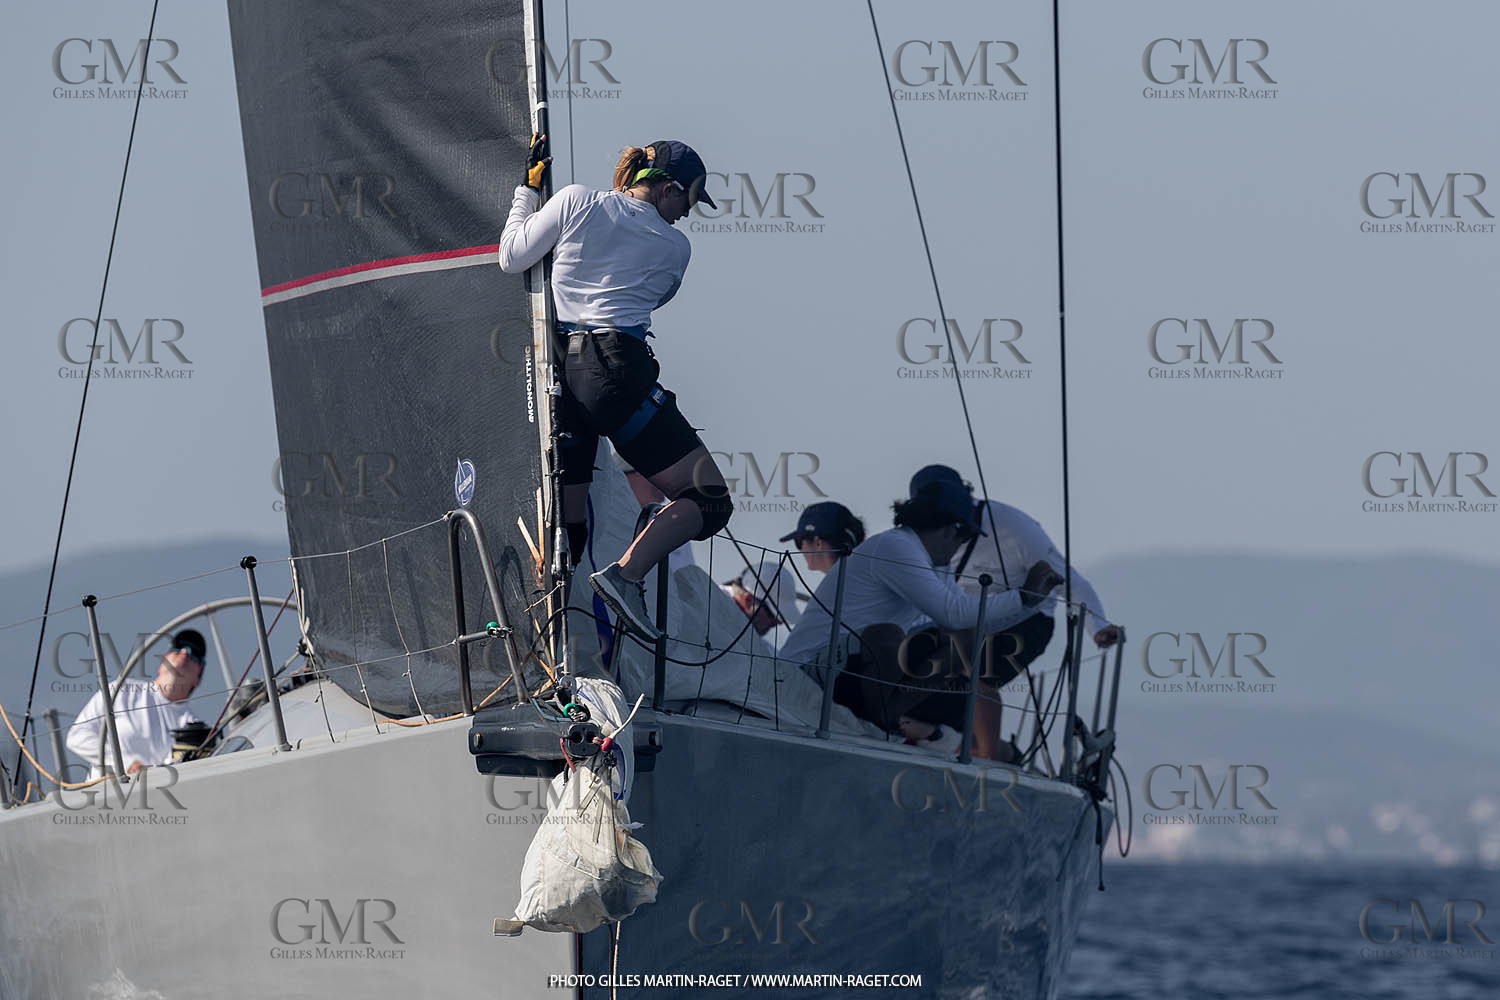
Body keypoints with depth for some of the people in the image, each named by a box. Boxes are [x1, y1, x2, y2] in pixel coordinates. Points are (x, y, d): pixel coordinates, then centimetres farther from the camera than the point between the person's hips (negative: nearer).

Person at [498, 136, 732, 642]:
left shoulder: (575, 202, 9)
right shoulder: (675, 248, 8)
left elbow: (512, 258, 16)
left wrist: (528, 189, 28)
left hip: (556, 370, 5)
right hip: (614, 373, -5)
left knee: (565, 528, 13)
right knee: (709, 499, -4)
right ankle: (626, 574, -27)